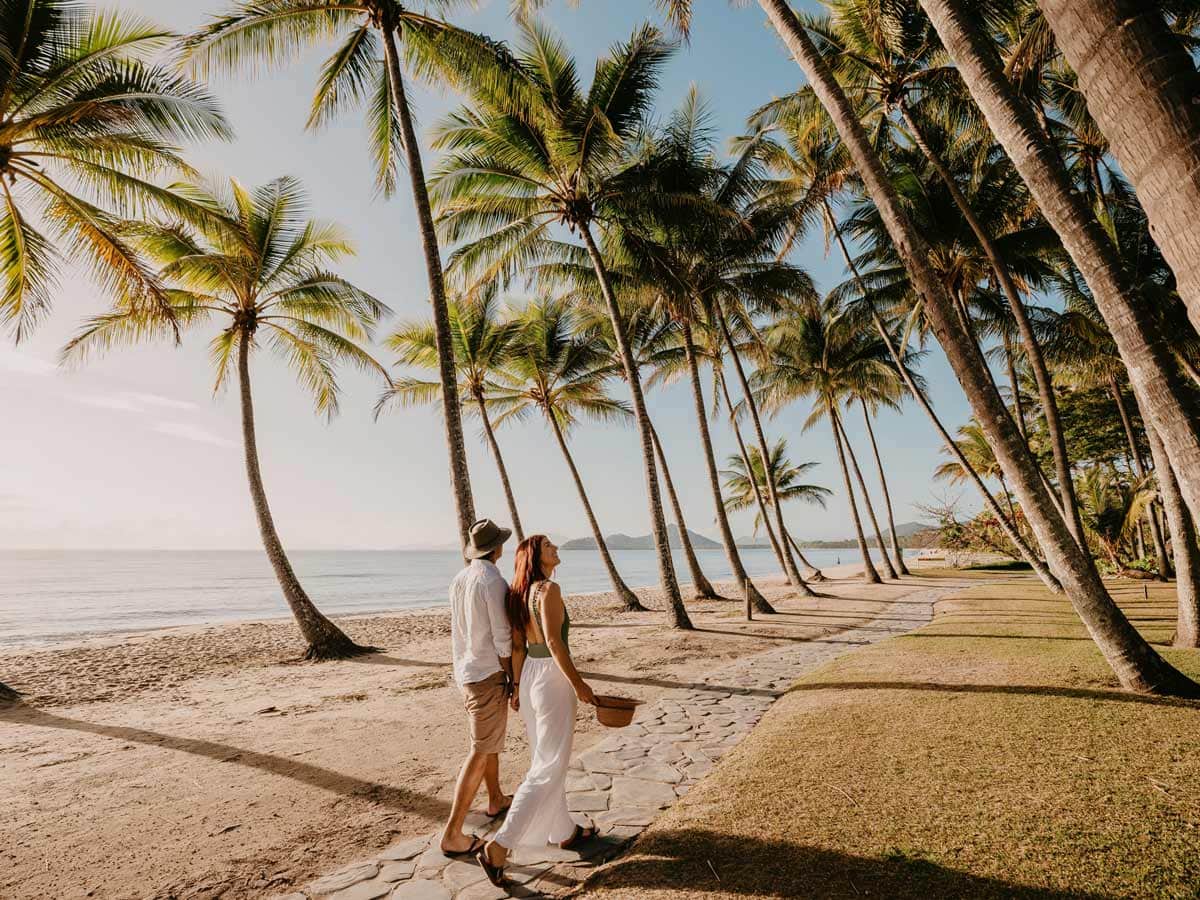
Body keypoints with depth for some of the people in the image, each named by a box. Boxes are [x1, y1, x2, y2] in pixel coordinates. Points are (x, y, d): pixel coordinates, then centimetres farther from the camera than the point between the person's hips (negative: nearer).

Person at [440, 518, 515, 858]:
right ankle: (453, 834, 5)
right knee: (480, 752, 0)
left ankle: (496, 801, 42)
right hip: (488, 675, -9)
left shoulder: (459, 580, 5)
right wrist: (512, 677, -6)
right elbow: (502, 638, -19)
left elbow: (464, 629, 10)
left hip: (465, 671, 9)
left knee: (489, 739, 25)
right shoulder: (494, 582, -21)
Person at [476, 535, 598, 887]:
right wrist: (579, 684, -16)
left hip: (529, 676, 9)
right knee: (549, 768, 2)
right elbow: (554, 642, -23)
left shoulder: (520, 593, 7)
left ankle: (564, 832, 37)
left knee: (546, 760, 20)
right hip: (552, 679, -9)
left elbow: (517, 645, 10)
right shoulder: (549, 589, -18)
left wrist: (517, 686, 15)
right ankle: (499, 846, 4)